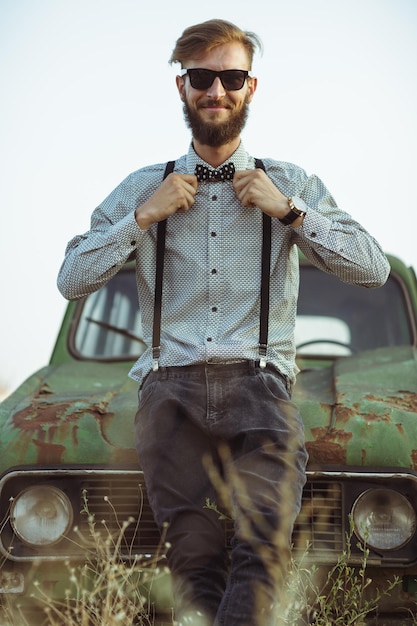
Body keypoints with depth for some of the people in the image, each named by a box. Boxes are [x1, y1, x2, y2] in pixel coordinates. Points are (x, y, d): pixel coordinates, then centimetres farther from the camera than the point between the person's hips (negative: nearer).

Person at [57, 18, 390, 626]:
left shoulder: (292, 185, 16)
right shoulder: (142, 188, 18)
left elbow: (374, 269, 9)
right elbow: (71, 280, 12)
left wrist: (289, 211, 0)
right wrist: (144, 217, 1)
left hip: (258, 379, 0)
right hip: (171, 384, 1)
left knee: (264, 546, -22)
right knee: (196, 561, -14)